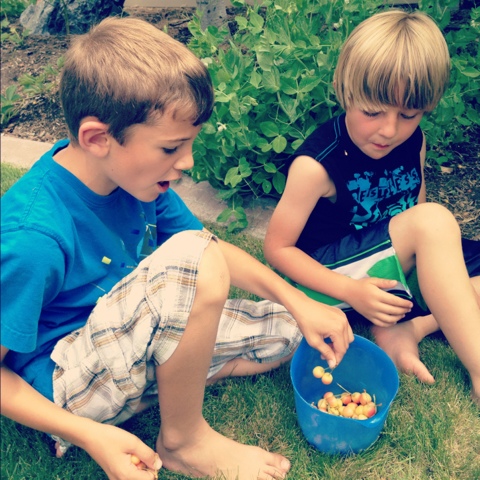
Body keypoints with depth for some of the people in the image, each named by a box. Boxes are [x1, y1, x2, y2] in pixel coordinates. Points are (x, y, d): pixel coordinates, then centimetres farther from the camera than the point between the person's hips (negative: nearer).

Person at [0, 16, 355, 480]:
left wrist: (298, 303, -5)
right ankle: (183, 440, -10)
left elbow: (217, 248, 3)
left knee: (284, 331, 6)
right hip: (61, 389, -7)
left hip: (133, 345, 7)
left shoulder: (133, 173, -9)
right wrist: (89, 437, -27)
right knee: (192, 258, -33)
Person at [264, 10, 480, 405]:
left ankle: (406, 328, -16)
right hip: (329, 275, -7)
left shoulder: (413, 143, -2)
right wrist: (350, 290, -26)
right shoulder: (316, 165, -20)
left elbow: (418, 230, 11)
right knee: (434, 219, -30)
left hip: (396, 272, 7)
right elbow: (277, 248, -16)